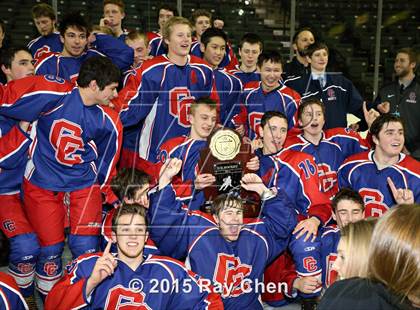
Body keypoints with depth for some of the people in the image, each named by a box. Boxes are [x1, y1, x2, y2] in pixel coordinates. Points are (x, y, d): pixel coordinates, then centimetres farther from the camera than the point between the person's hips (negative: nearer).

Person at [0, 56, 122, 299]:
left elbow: (107, 161, 8)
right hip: (42, 185, -1)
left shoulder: (108, 121, -5)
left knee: (86, 247, -8)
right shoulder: (53, 93, -17)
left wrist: (106, 194, 12)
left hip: (84, 185, 2)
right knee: (51, 250, 3)